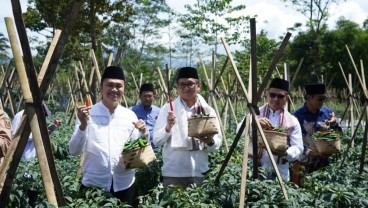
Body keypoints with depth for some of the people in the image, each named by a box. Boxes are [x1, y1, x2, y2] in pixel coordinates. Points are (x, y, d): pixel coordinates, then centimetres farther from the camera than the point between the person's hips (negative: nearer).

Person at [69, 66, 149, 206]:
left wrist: (144, 133, -9)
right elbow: (74, 151, -8)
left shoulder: (130, 115, 2)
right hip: (93, 184, -2)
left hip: (124, 185, 2)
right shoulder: (88, 113, -4)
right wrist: (83, 125, -23)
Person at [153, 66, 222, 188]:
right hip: (173, 174, -2)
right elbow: (157, 141, -5)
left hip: (200, 173, 2)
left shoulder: (208, 110, 3)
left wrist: (210, 141, -16)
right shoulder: (168, 108, -2)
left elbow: (218, 143, 5)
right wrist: (168, 127, -23)